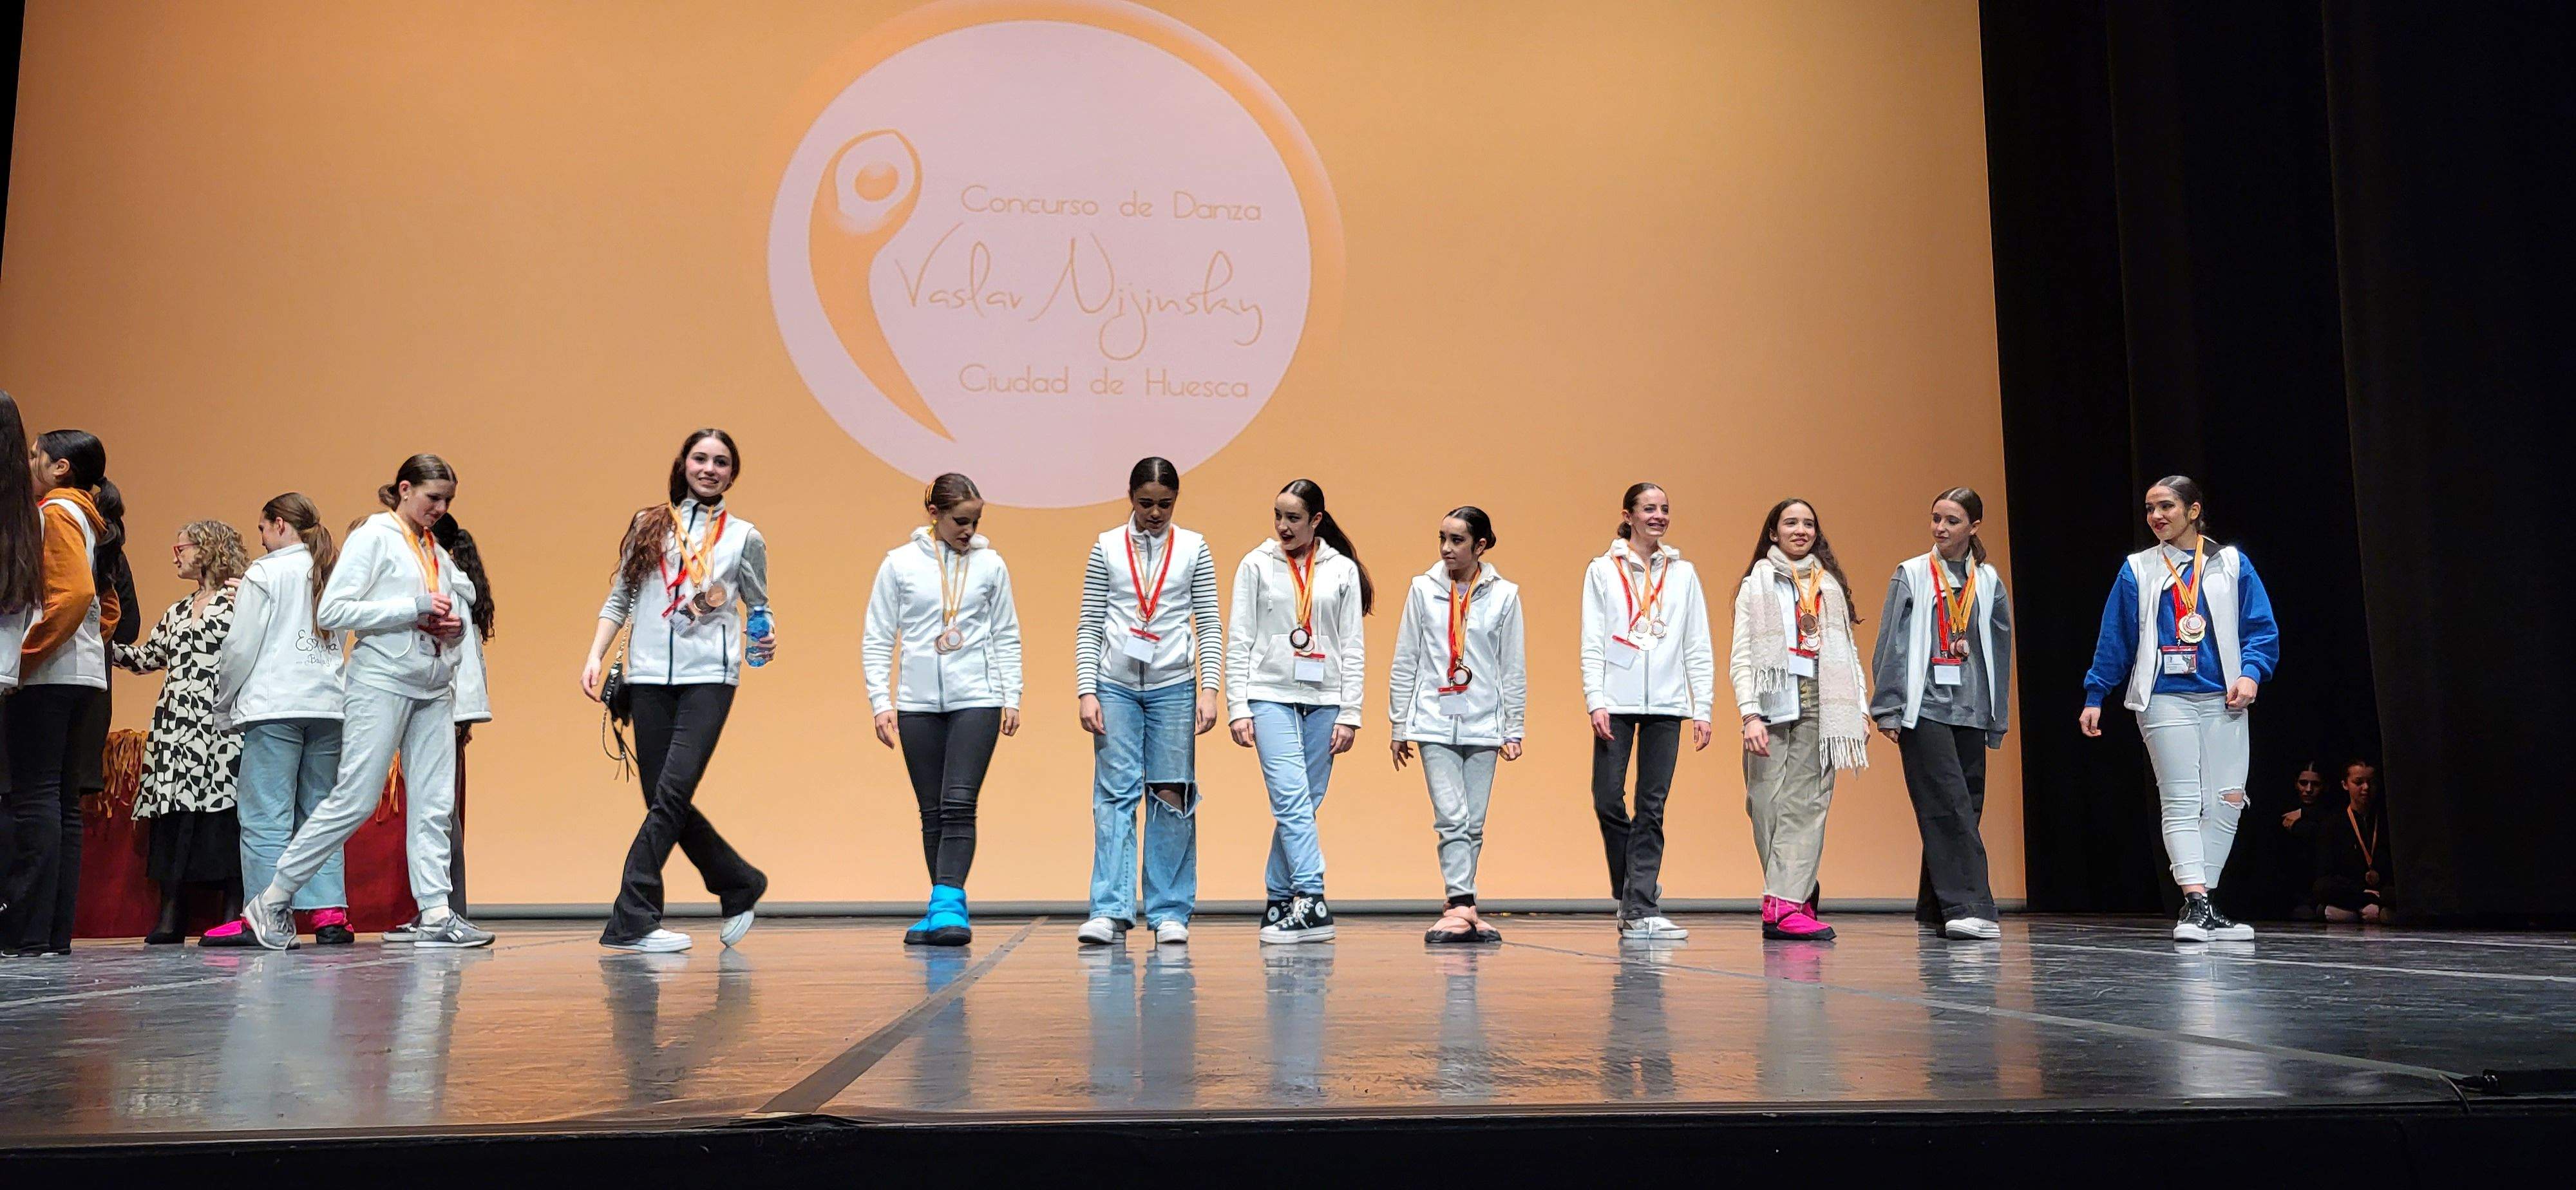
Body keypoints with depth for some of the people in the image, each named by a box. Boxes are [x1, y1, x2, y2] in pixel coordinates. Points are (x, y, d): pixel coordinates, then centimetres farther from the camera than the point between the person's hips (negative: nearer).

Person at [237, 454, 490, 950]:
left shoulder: (438, 551, 17)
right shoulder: (374, 536, -2)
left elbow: (465, 606, 24)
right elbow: (331, 611, -11)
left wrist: (453, 622, -1)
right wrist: (413, 609, -15)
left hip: (435, 688, 7)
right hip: (383, 681, -7)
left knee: (434, 805, 1)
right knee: (355, 799, -8)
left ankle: (435, 914, 1)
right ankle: (272, 901, 5)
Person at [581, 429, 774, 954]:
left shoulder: (744, 537, 9)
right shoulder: (648, 525, 12)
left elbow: (759, 609, 14)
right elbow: (619, 599, 13)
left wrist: (764, 642, -7)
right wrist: (595, 656, 3)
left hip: (709, 677, -3)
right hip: (650, 675, 3)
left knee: (672, 795, -14)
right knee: (665, 802, 3)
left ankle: (630, 921, -12)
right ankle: (740, 885, 22)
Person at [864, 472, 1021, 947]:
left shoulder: (990, 564, 4)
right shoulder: (900, 564, 2)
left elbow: (1006, 636, 9)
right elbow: (877, 640, 4)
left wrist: (1011, 698, 3)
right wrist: (881, 702, -2)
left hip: (976, 700, -1)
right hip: (918, 703, 1)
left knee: (959, 804, -12)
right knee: (932, 812, 6)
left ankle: (949, 904, -15)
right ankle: (945, 908, 12)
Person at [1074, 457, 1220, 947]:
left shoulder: (1194, 549, 6)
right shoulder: (1107, 548, 5)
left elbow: (1209, 626, 5)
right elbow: (1089, 627, 5)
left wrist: (1209, 690, -4)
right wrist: (1086, 692, -3)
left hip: (1173, 687, 0)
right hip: (1116, 687, 0)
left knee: (1171, 797, 2)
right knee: (1115, 795, -5)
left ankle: (1170, 912, 9)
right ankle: (1110, 911, -5)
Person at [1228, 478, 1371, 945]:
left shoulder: (1344, 570, 7)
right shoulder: (1256, 565, 4)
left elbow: (1353, 647, 6)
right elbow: (1238, 642, 3)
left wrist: (1350, 714, -1)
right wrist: (1237, 708, -5)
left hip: (1324, 700, 2)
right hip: (1271, 696, -2)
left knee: (1302, 805, 4)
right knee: (1292, 800, -14)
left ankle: (1279, 900, 16)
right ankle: (1312, 904, -17)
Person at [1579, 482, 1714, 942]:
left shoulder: (1683, 573, 12)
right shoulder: (1603, 571, 7)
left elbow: (1699, 647, 10)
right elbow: (1592, 642, 1)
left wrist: (1702, 708, 2)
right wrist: (1596, 701, -9)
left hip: (1667, 703, 1)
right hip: (1617, 702, -1)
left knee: (1651, 808, 1)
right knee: (1608, 801, -5)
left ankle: (1642, 911, 2)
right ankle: (1634, 900, 14)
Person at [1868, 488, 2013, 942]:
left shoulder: (1988, 581, 12)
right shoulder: (1911, 575, 3)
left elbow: (2000, 650, 14)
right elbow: (1891, 644, 1)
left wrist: (1997, 719, 12)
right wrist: (1888, 709, -4)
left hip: (1971, 711, 4)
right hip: (1924, 709, -4)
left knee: (1964, 809, 5)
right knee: (1949, 806, -13)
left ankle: (1938, 909, 14)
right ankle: (1967, 907, -17)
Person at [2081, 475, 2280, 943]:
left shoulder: (2231, 563, 9)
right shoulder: (2138, 570, 8)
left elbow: (2261, 628, 5)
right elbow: (2114, 639, 7)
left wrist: (2251, 672, -12)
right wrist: (2094, 696, 4)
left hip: (2222, 700, 1)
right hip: (2165, 700, -1)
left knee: (2227, 802, -1)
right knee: (2181, 803, -5)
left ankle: (2203, 907, 8)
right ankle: (2195, 904, -10)